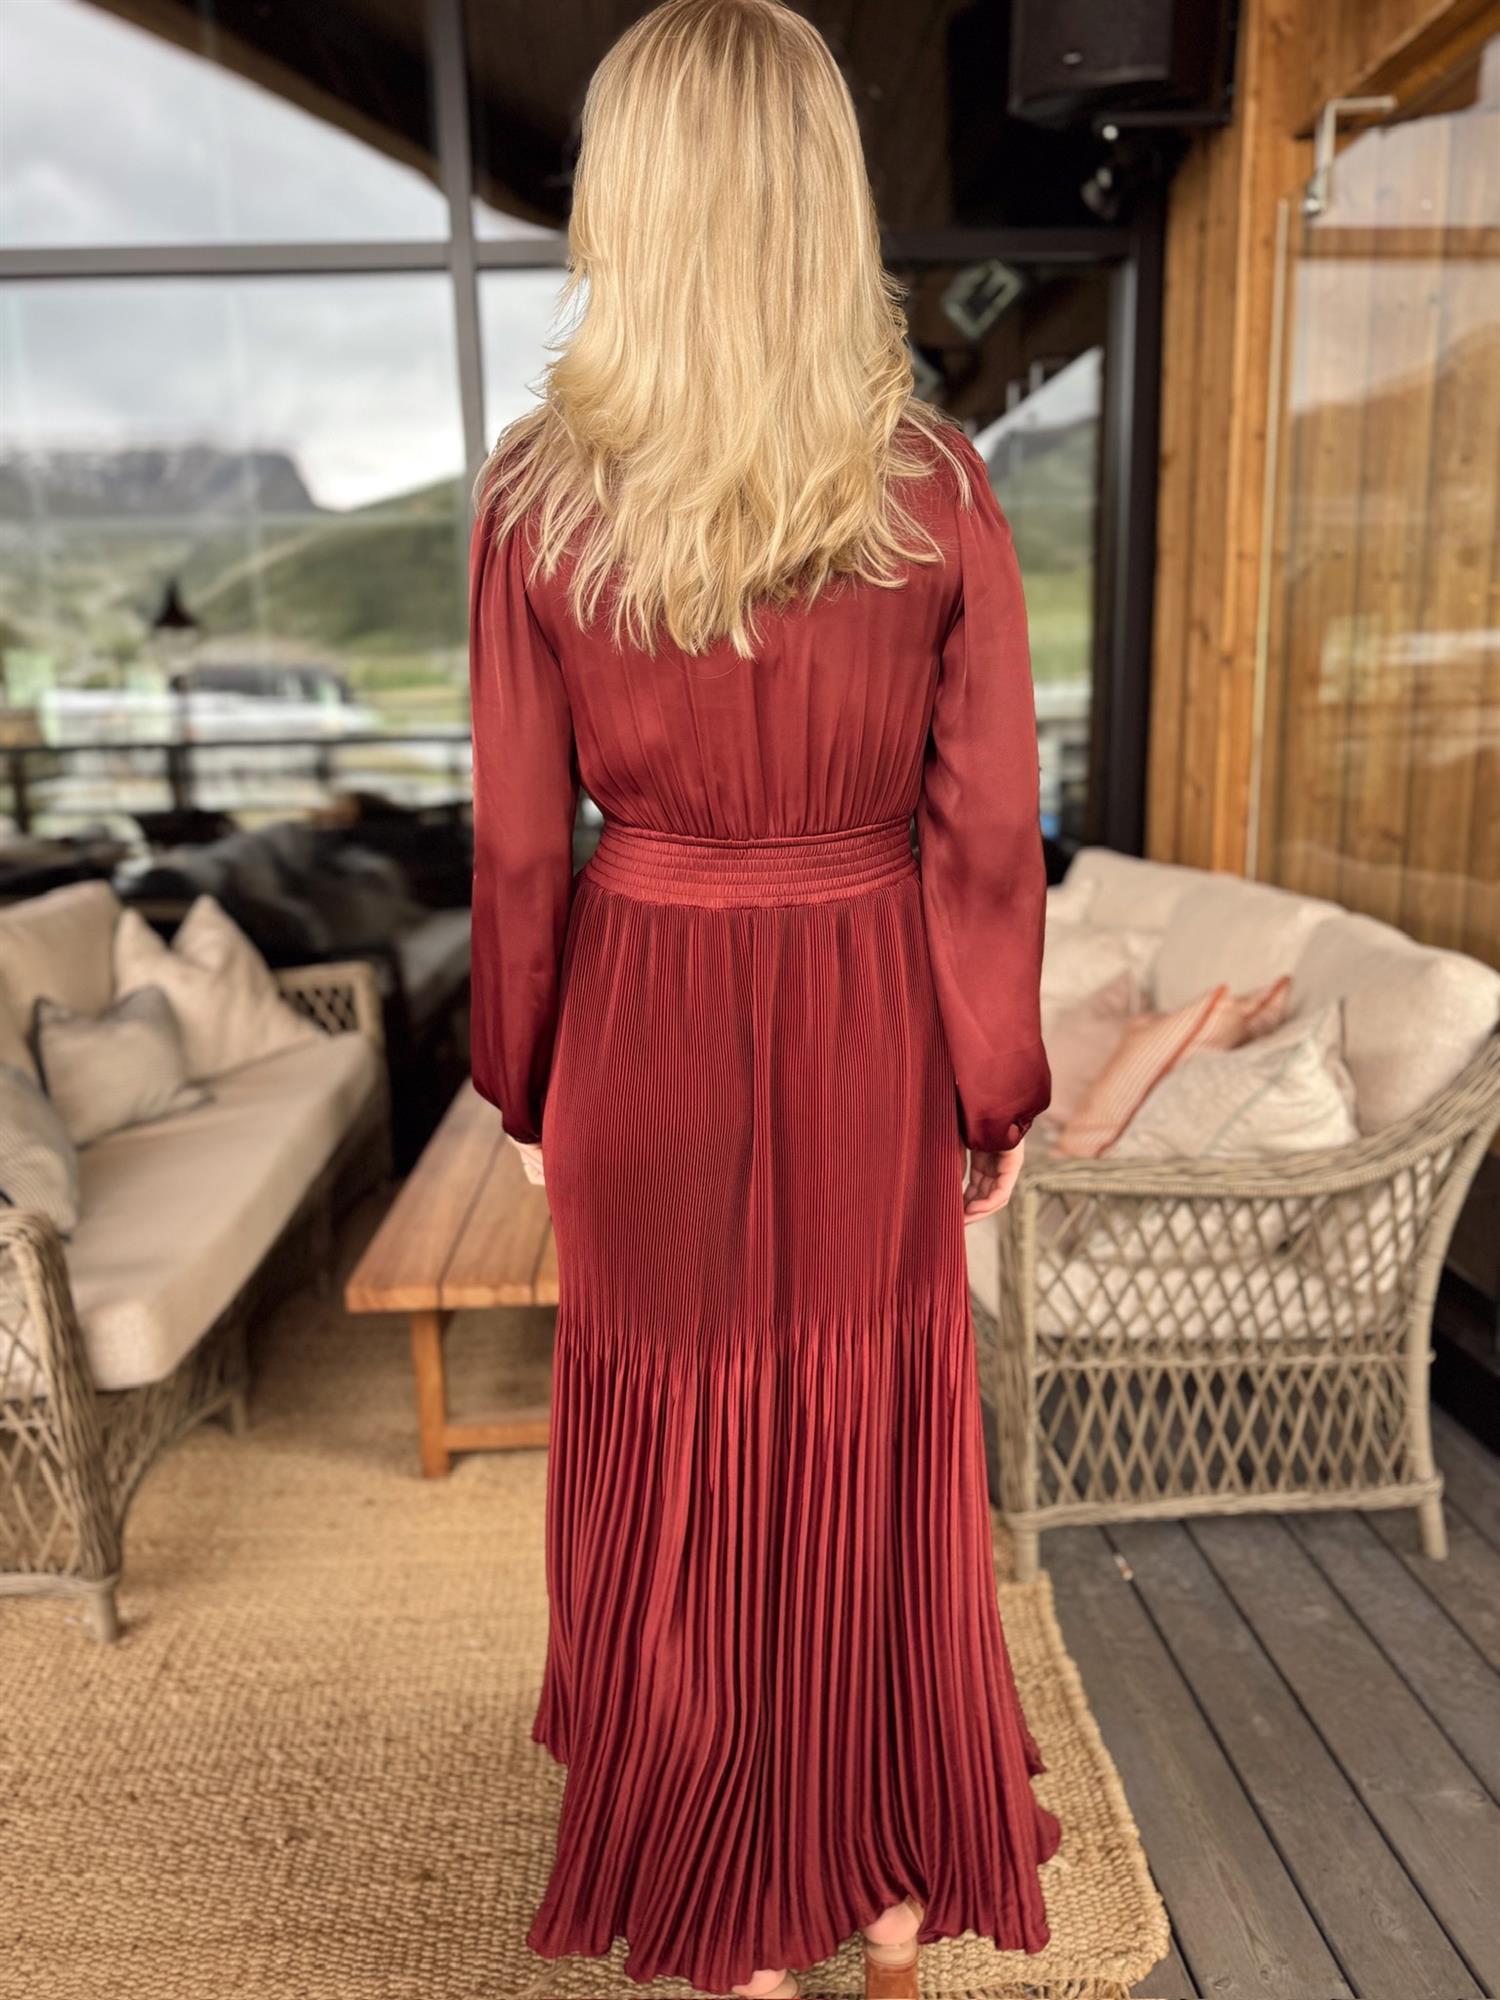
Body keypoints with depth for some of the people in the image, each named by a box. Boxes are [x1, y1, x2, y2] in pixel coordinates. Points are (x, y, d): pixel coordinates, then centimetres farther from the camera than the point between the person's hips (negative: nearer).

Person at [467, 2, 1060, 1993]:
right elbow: (988, 832, -8)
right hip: (872, 1026, 1)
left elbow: (519, 844, -7)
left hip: (649, 1028, -1)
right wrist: (1000, 1090, 4)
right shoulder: (939, 487, -8)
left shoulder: (537, 497, -10)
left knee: (678, 1443, 19)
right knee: (876, 1435, 21)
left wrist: (526, 1083, 7)